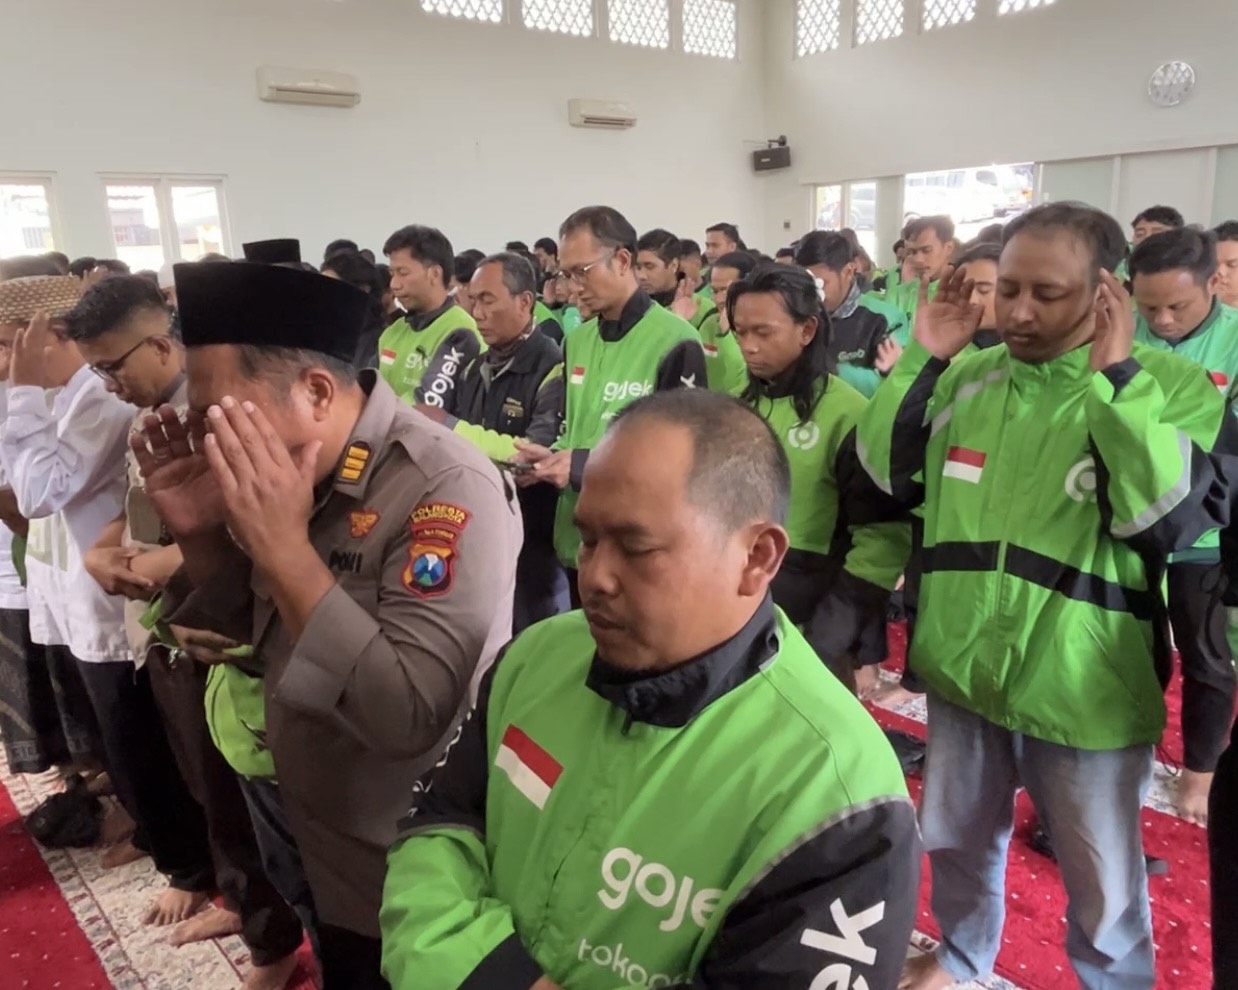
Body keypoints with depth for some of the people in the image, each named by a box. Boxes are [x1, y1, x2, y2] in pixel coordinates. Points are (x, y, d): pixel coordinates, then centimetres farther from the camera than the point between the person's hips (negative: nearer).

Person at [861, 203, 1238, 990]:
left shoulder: (1174, 386, -11)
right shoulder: (965, 378, 0)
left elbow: (1166, 515, -23)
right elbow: (884, 473, -1)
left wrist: (1114, 378, -26)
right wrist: (921, 359, -10)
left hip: (1084, 692, -4)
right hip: (962, 669, 4)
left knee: (1103, 886, 18)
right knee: (959, 843, 26)